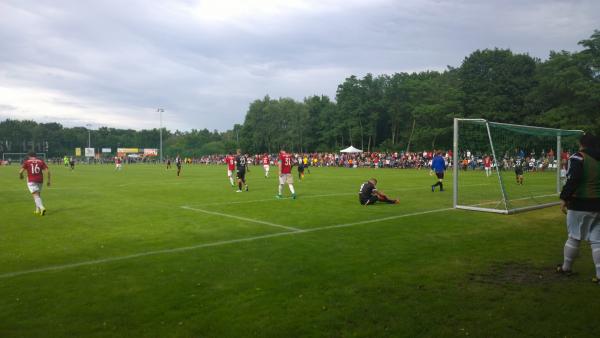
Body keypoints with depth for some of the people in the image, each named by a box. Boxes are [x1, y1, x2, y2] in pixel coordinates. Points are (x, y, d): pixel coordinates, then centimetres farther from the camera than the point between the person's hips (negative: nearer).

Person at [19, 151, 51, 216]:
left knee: (36, 196, -10)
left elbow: (20, 171, -6)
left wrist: (20, 176, 16)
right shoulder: (41, 161, 7)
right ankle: (37, 210, 23)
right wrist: (48, 180, 5)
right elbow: (47, 171, -2)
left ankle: (42, 208, -30)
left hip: (31, 181, -3)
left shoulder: (27, 162, 1)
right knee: (38, 195, 20)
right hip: (40, 181, 3)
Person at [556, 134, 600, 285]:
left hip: (580, 204, -5)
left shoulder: (578, 157, -10)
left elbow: (572, 180, -20)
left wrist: (564, 198, -13)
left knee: (574, 237, 8)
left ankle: (566, 268, 23)